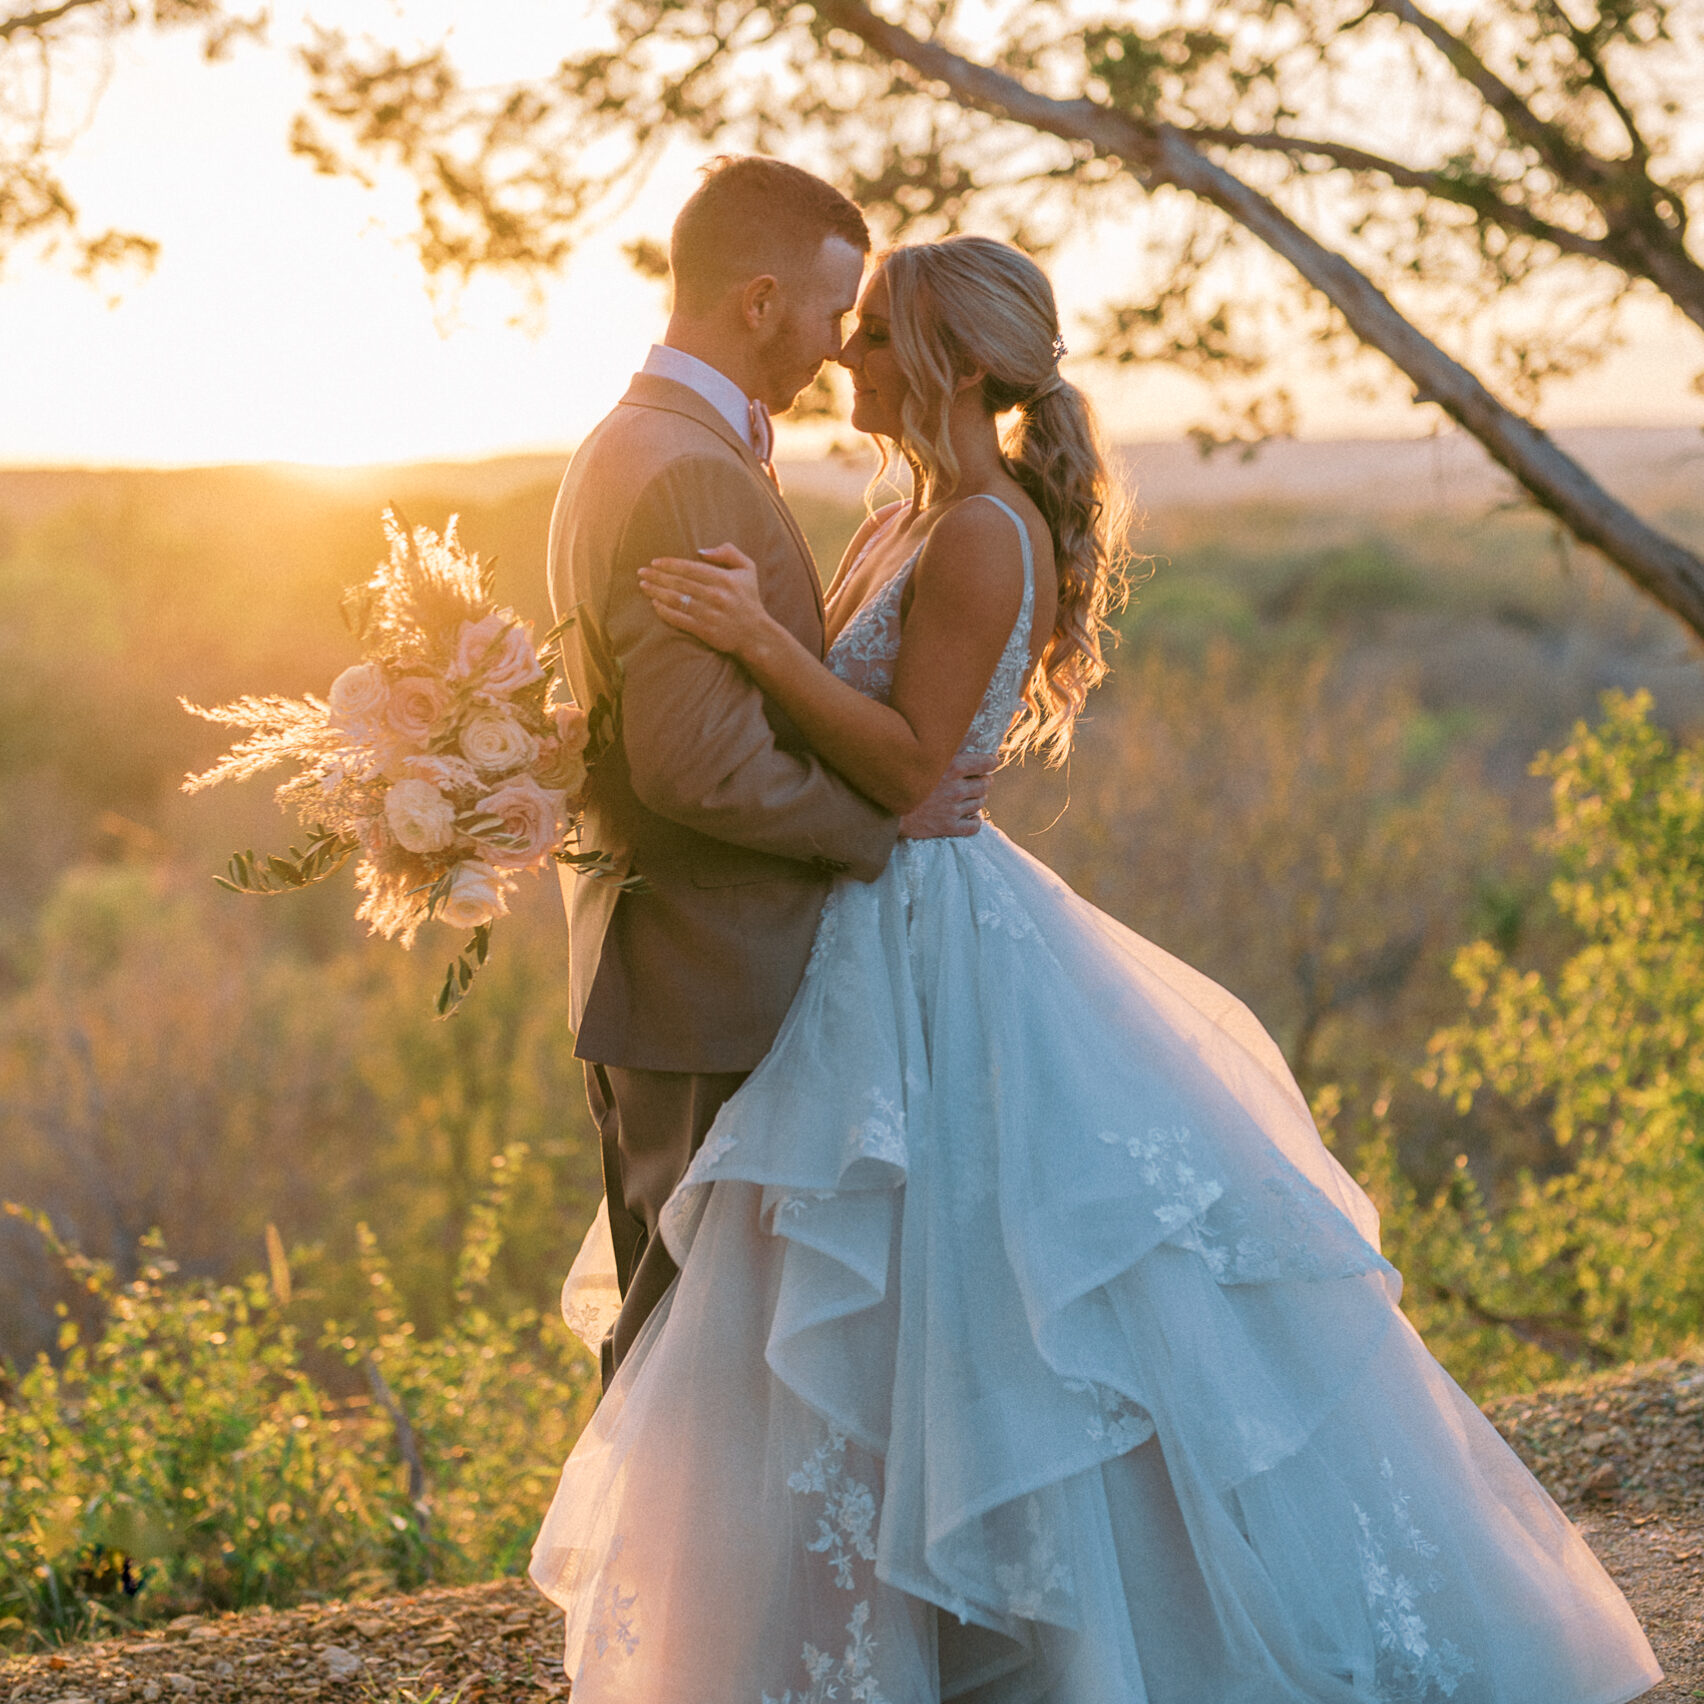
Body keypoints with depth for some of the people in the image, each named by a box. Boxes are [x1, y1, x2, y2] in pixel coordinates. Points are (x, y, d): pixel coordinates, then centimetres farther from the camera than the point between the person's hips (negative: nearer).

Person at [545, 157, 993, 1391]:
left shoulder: (623, 446, 13)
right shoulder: (691, 476, -20)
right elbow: (699, 763, -27)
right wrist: (887, 817, -13)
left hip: (654, 966, 11)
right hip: (713, 980, -11)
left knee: (675, 1312, 19)